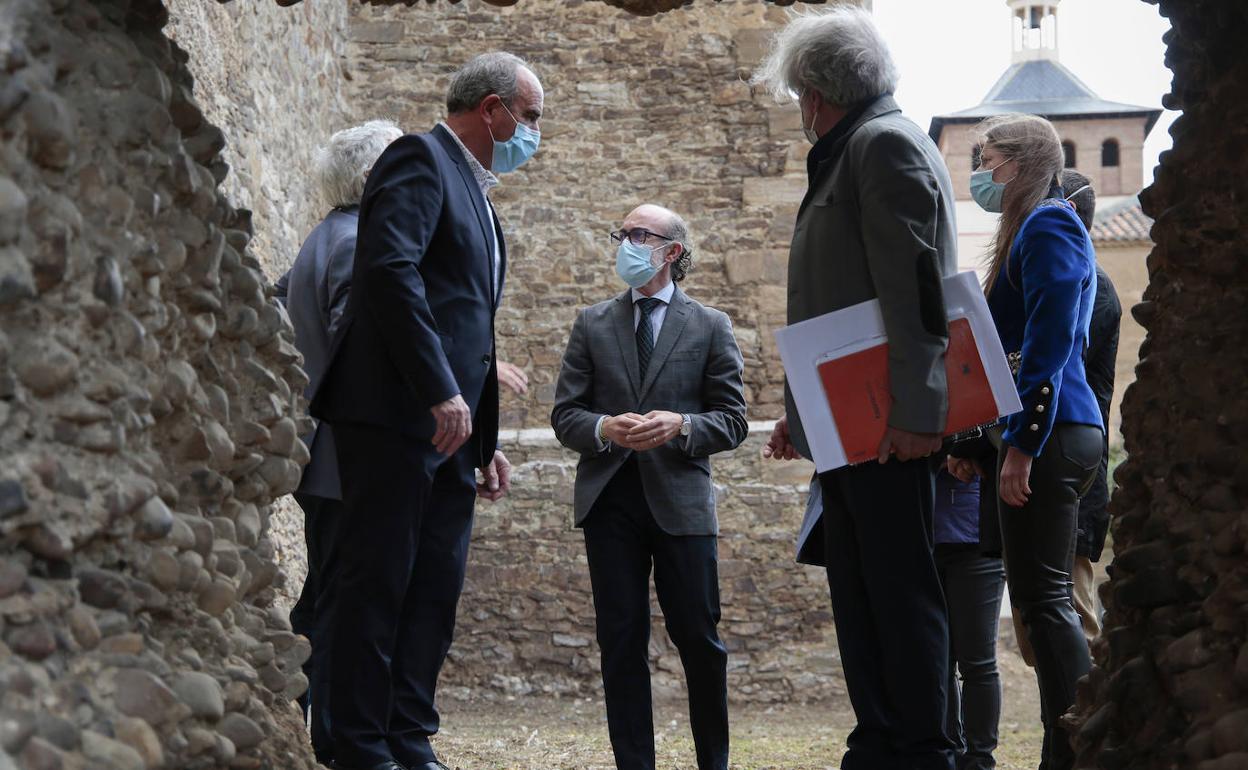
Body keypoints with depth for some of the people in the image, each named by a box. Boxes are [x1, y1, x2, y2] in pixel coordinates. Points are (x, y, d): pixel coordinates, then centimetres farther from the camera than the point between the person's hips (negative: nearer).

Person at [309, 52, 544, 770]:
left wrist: (486, 438, 20)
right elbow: (390, 269, -20)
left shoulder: (475, 193, 25)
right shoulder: (420, 160, -4)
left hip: (450, 424, 9)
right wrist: (441, 393, -24)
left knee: (435, 594, 8)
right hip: (396, 414, -9)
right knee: (378, 584, -5)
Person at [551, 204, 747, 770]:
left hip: (681, 498, -2)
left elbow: (733, 421, 3)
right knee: (621, 639, 3)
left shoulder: (710, 327, 6)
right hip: (609, 497, 2)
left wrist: (681, 426, -15)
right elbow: (565, 414, 7)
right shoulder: (593, 324, 11)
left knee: (698, 638, 1)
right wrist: (605, 429, -13)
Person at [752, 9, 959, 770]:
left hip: (888, 427, -10)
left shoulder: (886, 143, -9)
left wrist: (916, 412, -25)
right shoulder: (847, 155, 21)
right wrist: (801, 411, 22)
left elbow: (916, 286, -19)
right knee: (859, 596, 10)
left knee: (902, 593, -6)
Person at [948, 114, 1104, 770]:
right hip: (1050, 435, 10)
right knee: (1044, 599, 10)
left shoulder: (1048, 225, -8)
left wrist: (1022, 443, -22)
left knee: (1042, 598, -11)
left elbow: (1049, 344, -18)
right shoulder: (1029, 230, 22)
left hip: (1048, 432, -10)